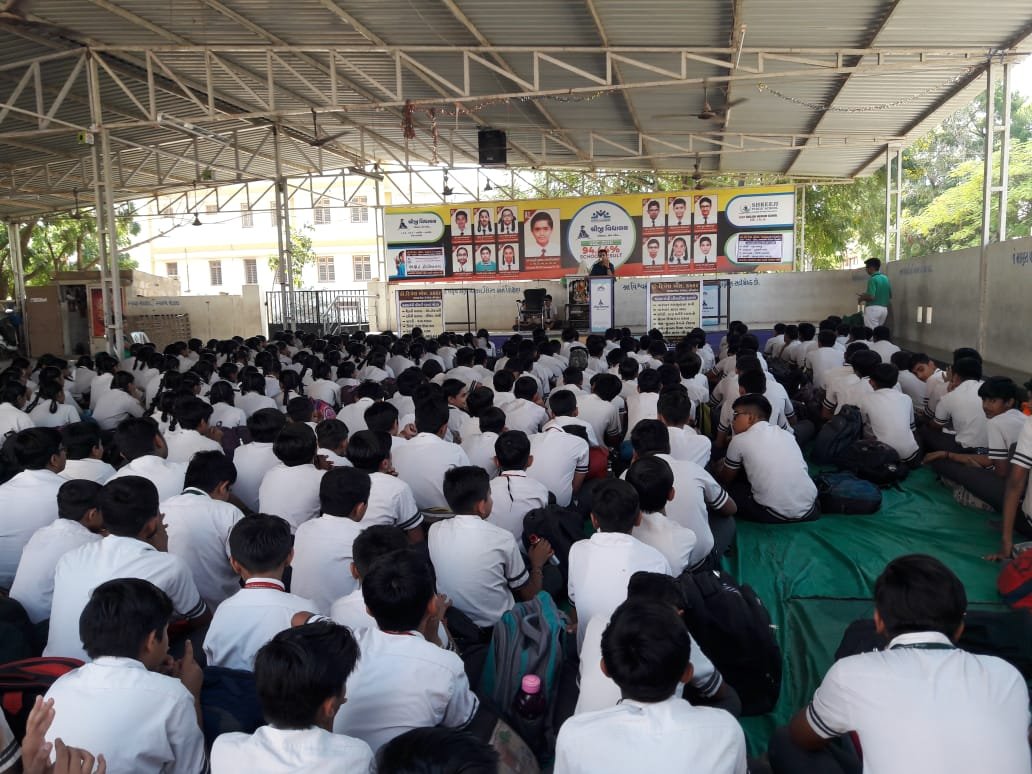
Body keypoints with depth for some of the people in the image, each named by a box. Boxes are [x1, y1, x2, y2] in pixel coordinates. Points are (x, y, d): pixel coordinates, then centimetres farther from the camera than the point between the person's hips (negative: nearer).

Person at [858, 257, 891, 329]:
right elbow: (890, 296, 19)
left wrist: (862, 298, -3)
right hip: (884, 309, 8)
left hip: (873, 309, -8)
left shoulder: (873, 279, -13)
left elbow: (871, 297, -21)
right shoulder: (885, 278, 13)